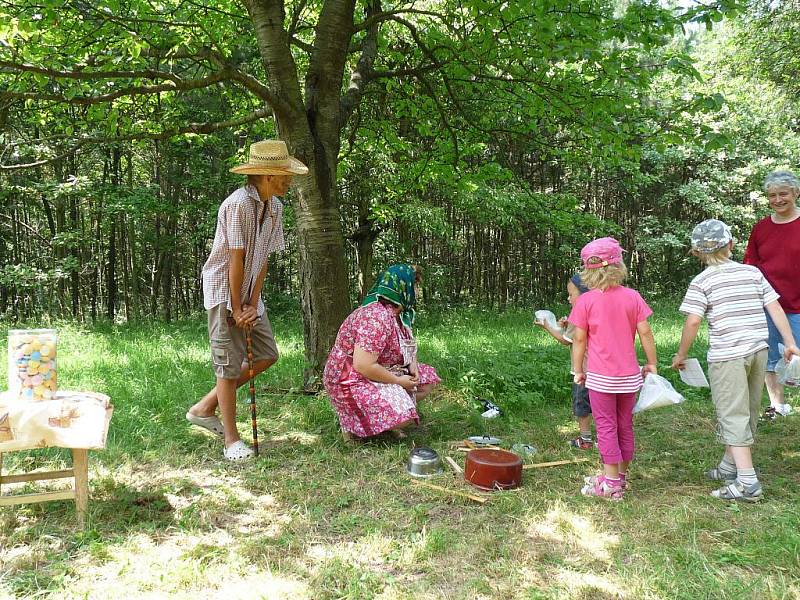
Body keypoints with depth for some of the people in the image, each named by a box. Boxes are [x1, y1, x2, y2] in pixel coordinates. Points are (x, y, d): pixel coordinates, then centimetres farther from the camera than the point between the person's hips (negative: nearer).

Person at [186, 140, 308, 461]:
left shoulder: (275, 207, 4)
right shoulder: (239, 203, -21)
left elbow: (263, 260, 3)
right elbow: (236, 260, -20)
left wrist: (252, 304, -3)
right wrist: (236, 308, -16)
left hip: (248, 293, 8)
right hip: (223, 291, -8)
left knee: (266, 355, 9)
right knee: (230, 365, -2)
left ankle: (205, 408, 20)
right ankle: (231, 440, 11)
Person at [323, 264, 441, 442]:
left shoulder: (395, 313, 3)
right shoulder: (377, 317, -28)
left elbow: (407, 346, 20)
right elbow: (363, 366, -33)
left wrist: (412, 363, -2)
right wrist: (398, 381, -21)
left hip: (378, 373, 10)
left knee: (427, 380, 8)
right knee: (403, 418, -25)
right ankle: (352, 422, -3)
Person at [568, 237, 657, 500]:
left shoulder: (585, 301, -10)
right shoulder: (632, 296, -3)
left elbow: (579, 339, -7)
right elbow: (645, 333, -1)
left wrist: (577, 370, 4)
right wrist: (651, 363, 10)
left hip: (600, 377, -3)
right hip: (630, 376, 4)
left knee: (606, 427, 4)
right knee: (625, 425, 16)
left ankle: (610, 483, 6)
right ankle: (621, 475, 28)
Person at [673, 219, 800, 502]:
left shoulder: (701, 282, -6)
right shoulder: (753, 272, 8)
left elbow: (693, 322, -12)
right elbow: (775, 307, 5)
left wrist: (681, 355, -1)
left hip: (727, 355, -5)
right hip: (758, 350, 6)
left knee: (733, 417, 0)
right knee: (747, 413, 17)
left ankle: (747, 482, -3)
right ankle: (729, 467, 32)